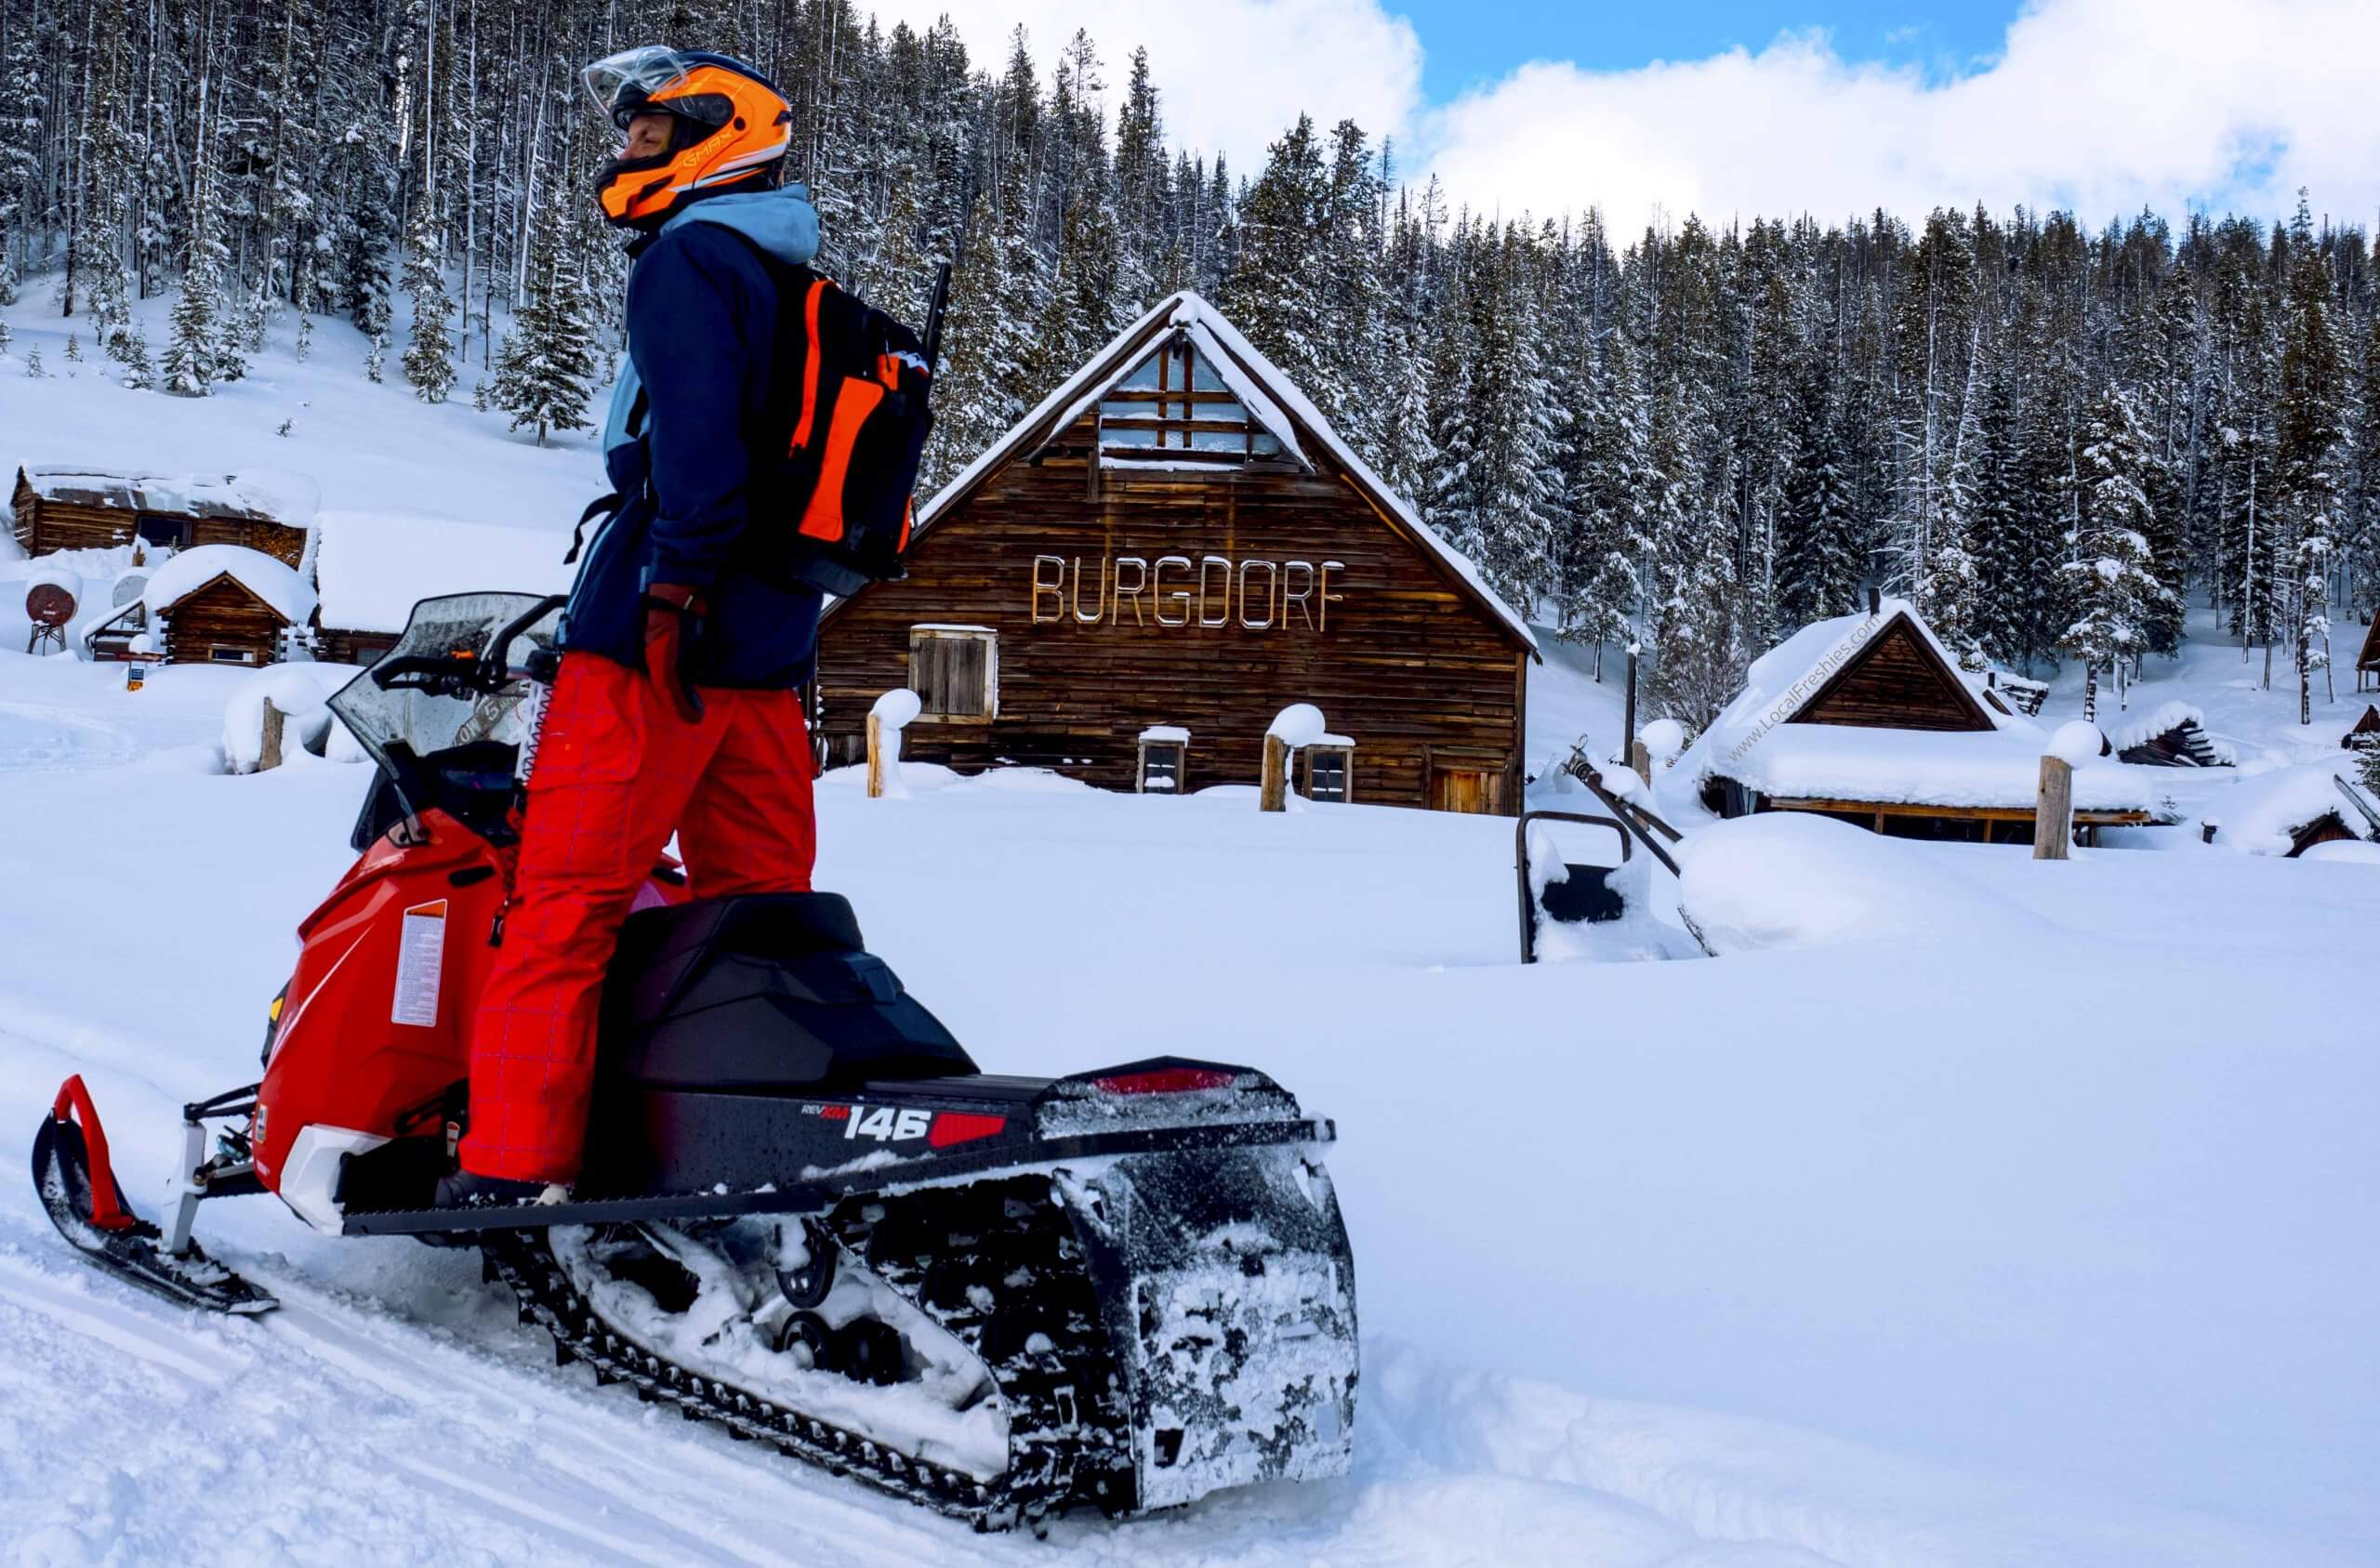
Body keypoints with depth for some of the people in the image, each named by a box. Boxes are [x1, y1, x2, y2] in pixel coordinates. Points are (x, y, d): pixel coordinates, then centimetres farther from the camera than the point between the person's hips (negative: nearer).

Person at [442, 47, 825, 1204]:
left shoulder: (689, 258, -5)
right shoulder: (796, 285, 23)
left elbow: (695, 436, -20)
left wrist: (673, 590, -23)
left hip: (659, 643, -9)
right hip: (767, 653, 9)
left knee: (567, 894, -9)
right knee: (763, 899, 12)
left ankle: (513, 1160, -11)